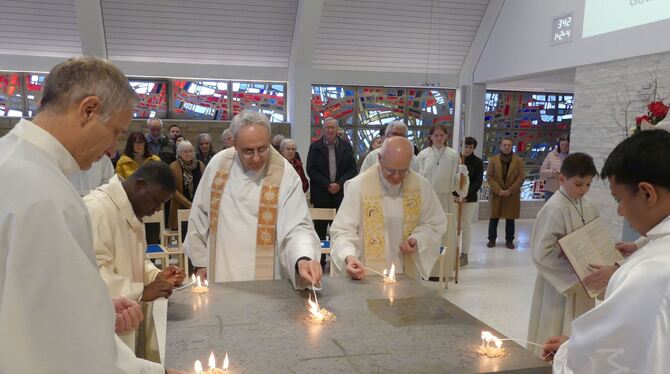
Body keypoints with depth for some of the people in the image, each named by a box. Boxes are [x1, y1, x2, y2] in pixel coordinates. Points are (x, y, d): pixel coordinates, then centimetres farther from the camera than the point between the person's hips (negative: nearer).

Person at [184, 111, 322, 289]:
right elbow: (201, 215, 5)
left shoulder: (285, 174, -15)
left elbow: (297, 227, -19)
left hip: (266, 277, -3)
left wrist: (303, 259, -38)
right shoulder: (218, 163, -5)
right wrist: (200, 261, 7)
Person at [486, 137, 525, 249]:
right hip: (496, 194, 0)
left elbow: (521, 177, -2)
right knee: (493, 218, 2)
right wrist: (498, 190, -11)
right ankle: (492, 239, 13)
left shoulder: (519, 160, 3)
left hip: (512, 195, 0)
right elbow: (489, 177, 0)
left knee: (510, 218, 3)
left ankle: (509, 240, 12)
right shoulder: (493, 160, 4)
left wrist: (510, 190, -11)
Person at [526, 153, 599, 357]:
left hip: (581, 282, 7)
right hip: (560, 283, -7)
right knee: (557, 332, 8)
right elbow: (542, 252, -22)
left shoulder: (588, 207, 0)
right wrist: (575, 269, -21)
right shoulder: (555, 209, -20)